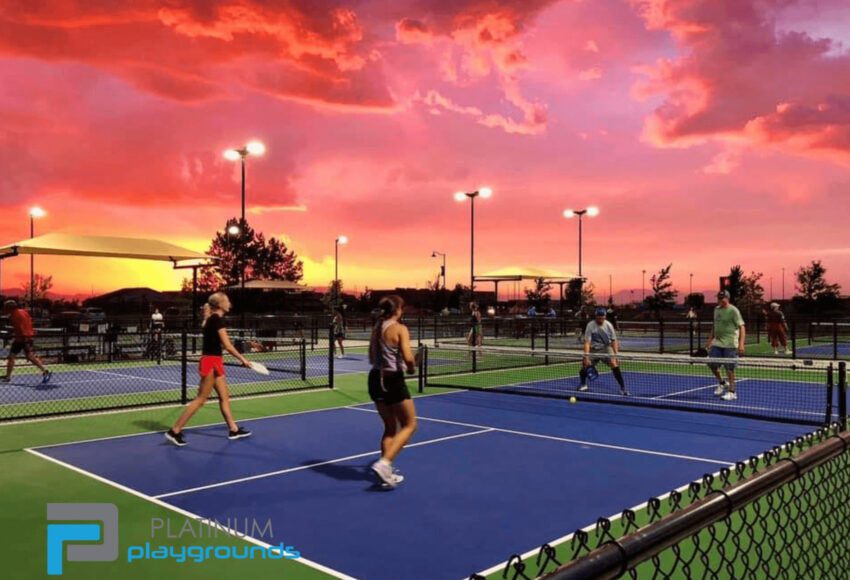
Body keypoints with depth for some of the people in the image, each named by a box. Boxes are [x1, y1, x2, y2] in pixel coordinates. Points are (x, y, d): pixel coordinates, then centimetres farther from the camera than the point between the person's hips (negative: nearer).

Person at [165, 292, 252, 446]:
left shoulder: (212, 319, 12)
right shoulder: (217, 319, -15)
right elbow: (228, 346, -17)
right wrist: (243, 359, -9)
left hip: (213, 362, 10)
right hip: (211, 362, -10)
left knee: (224, 396, 14)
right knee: (200, 399, -4)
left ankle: (233, 430, 21)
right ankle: (175, 431, 0)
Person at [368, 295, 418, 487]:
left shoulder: (376, 328, 9)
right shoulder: (400, 329, -13)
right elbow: (408, 358, -23)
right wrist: (411, 368, -1)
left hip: (375, 378, 7)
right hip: (393, 380, -7)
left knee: (390, 427, 20)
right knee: (409, 425, 7)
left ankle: (387, 472, 21)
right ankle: (384, 463, -8)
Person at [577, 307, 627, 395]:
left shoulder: (608, 325, -13)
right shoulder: (590, 325, -17)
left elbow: (614, 341, -7)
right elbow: (587, 342, -19)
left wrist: (616, 355, -15)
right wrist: (586, 356, -29)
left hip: (606, 348, 0)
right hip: (594, 349, 0)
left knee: (614, 365, -20)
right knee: (585, 365, -8)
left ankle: (623, 388, -12)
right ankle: (583, 384, 22)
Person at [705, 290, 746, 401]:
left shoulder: (733, 311, -9)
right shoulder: (716, 309, 12)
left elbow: (741, 327, -12)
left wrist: (741, 344, -21)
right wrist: (710, 339, 17)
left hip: (730, 344, -6)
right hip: (717, 343, 7)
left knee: (729, 368, -4)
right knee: (712, 364, 4)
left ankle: (731, 392, 6)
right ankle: (722, 383, 27)